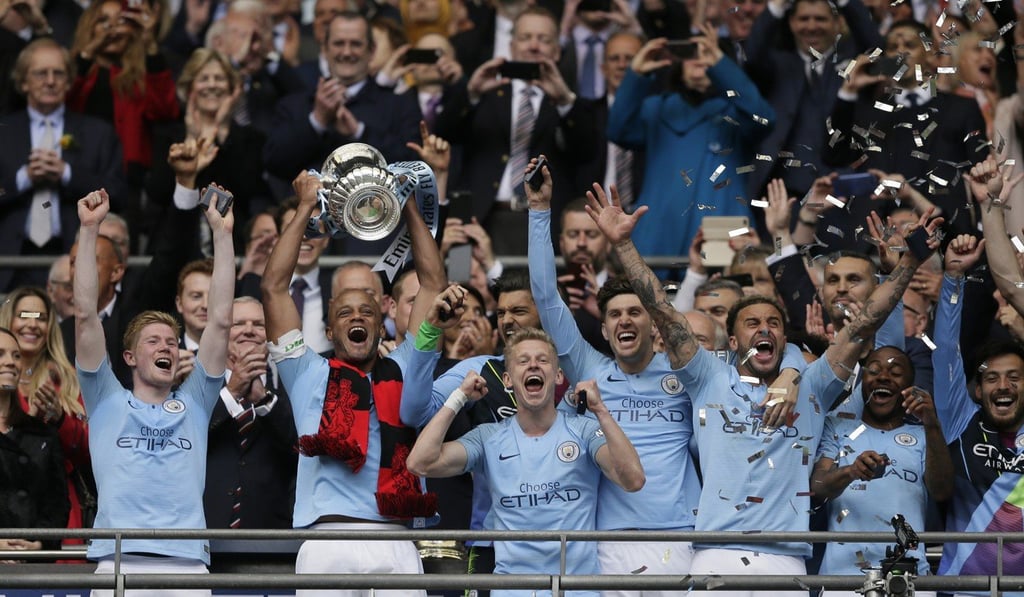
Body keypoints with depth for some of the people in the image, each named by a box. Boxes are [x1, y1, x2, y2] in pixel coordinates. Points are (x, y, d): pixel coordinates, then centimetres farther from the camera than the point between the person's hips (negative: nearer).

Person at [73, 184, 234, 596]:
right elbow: (86, 316, 10)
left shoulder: (193, 404, 20)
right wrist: (89, 230, 7)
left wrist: (222, 234, 14)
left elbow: (220, 320, 16)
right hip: (119, 562, -2)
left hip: (187, 563, 2)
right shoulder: (108, 402, 16)